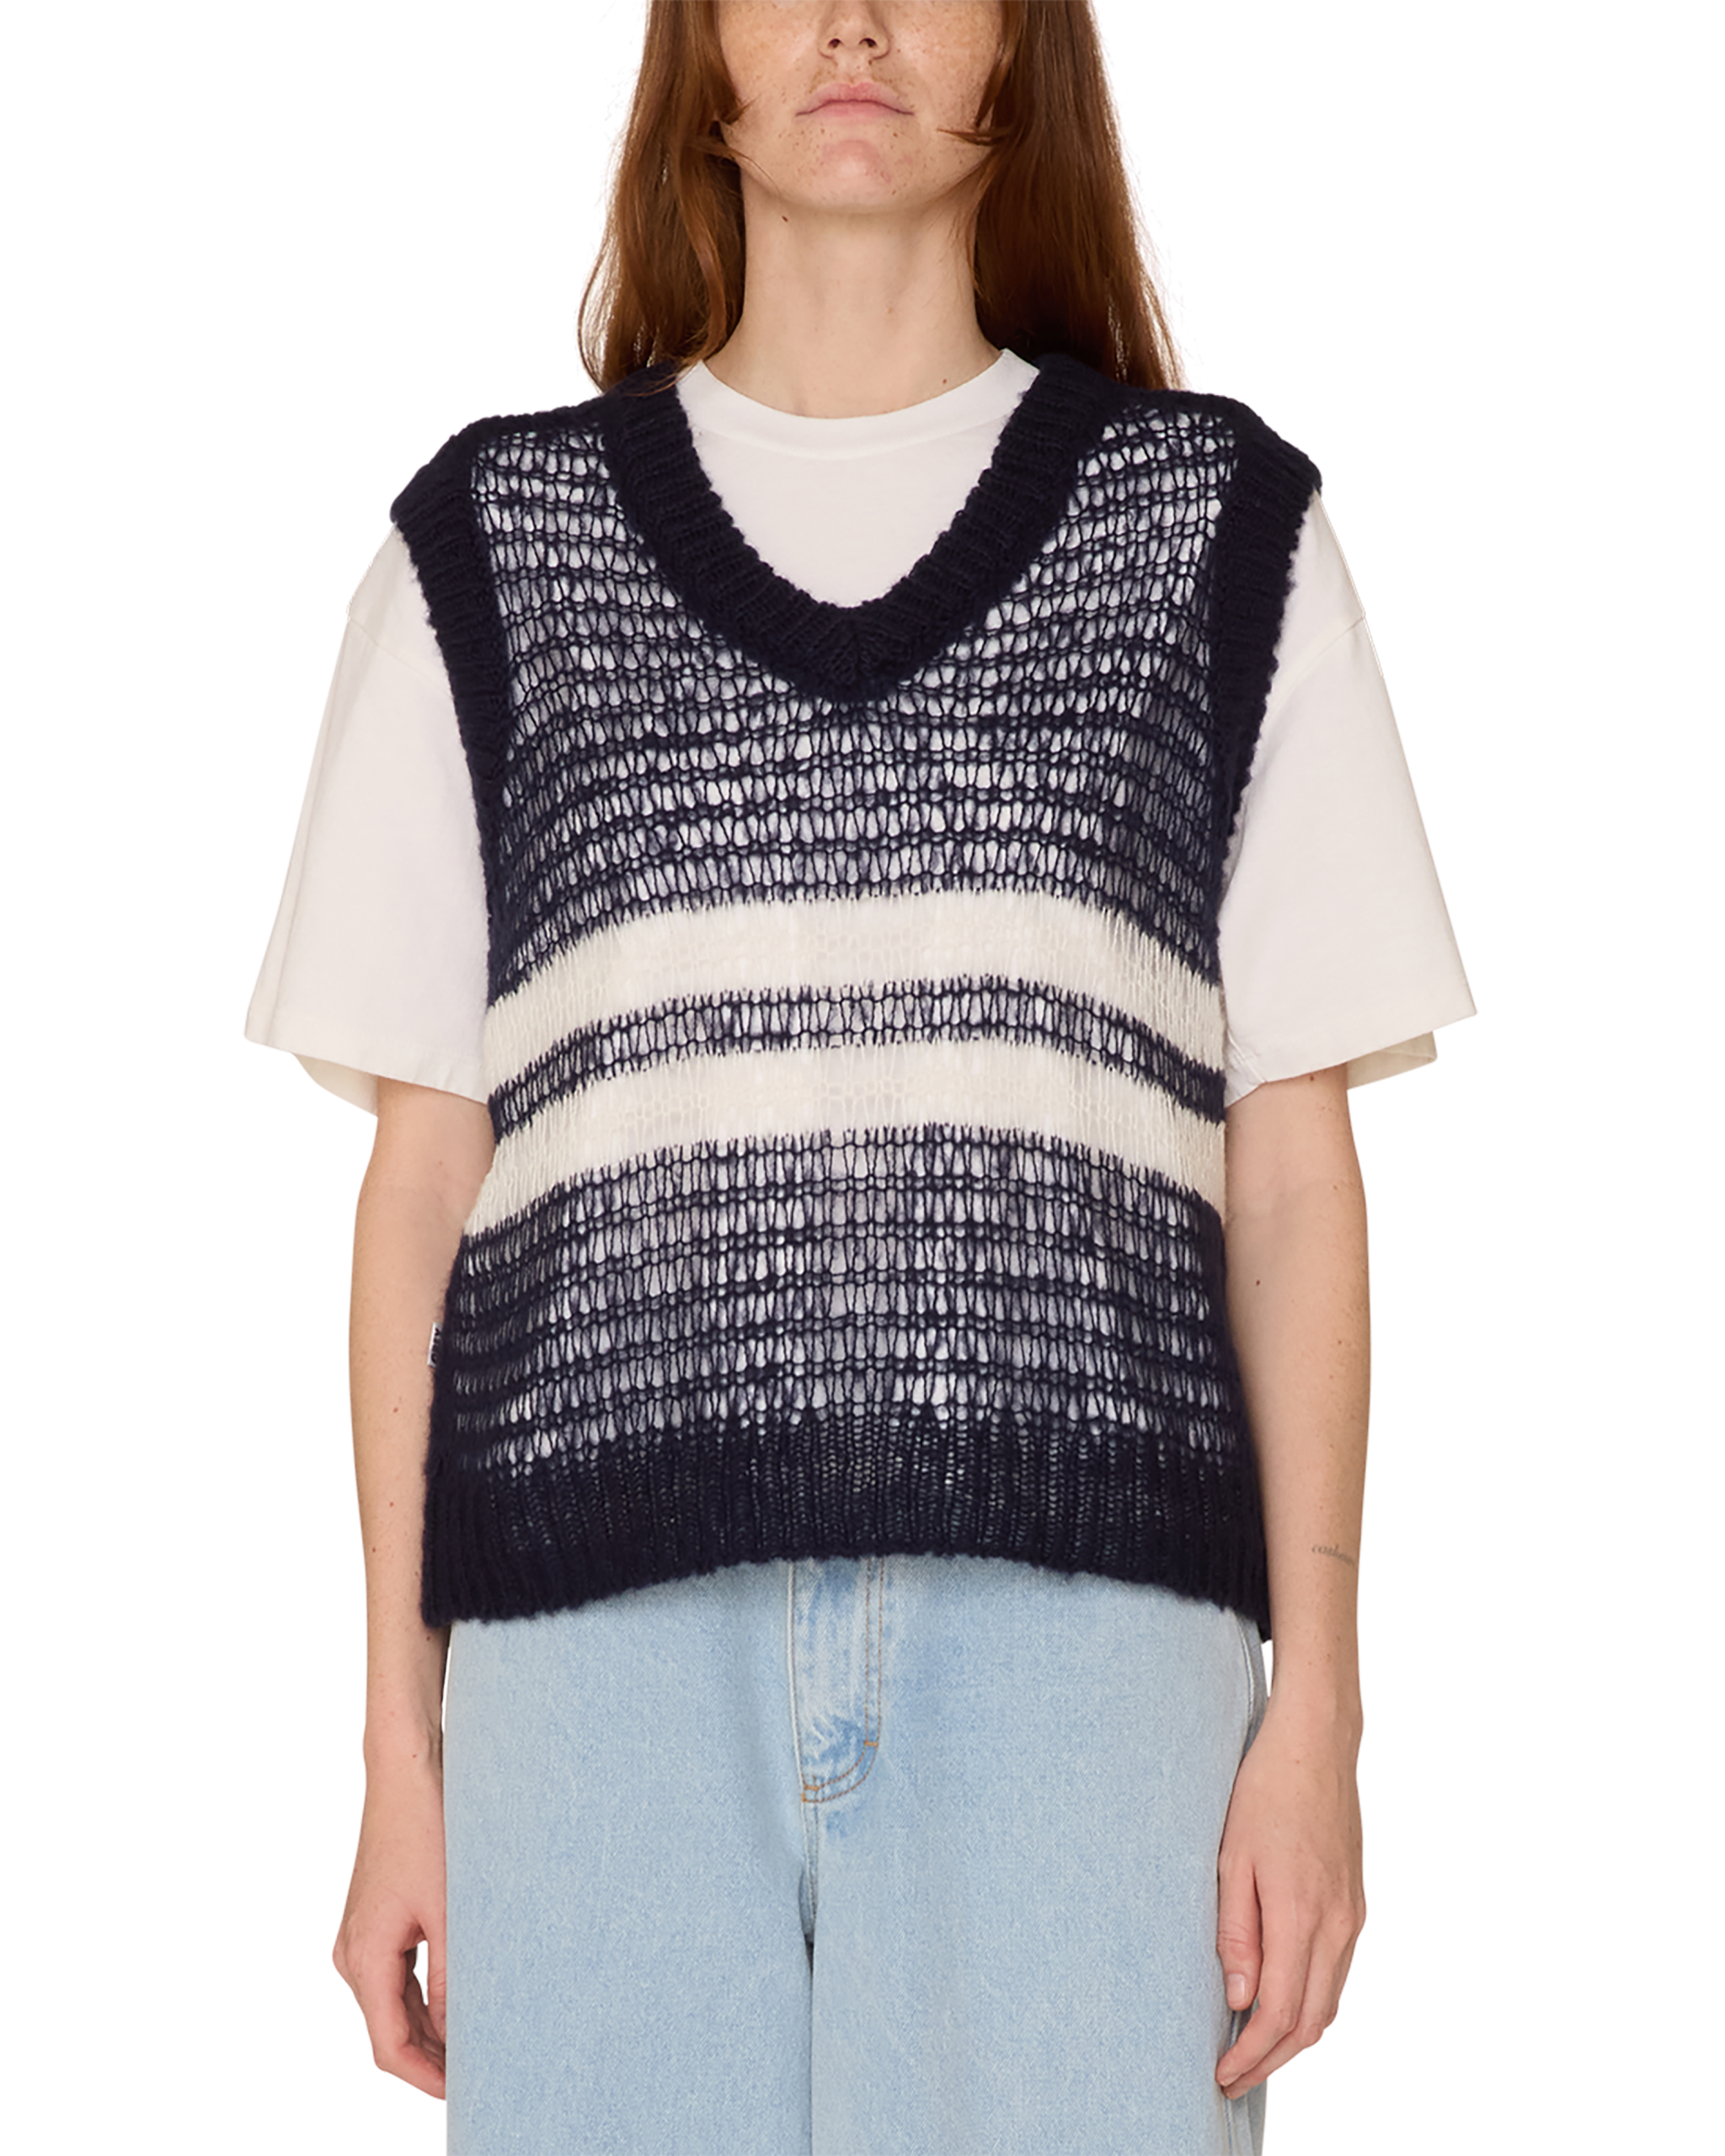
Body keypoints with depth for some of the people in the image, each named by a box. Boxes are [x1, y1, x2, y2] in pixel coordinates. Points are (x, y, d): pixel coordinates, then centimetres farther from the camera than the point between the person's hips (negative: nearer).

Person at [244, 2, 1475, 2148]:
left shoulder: (1223, 532, 13)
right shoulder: (488, 546, 15)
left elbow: (1295, 1168, 10)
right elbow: (421, 1176, 12)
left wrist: (1318, 1708, 1)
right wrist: (400, 1742, 7)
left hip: (1072, 1641, -1)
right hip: (612, 1636, 1)